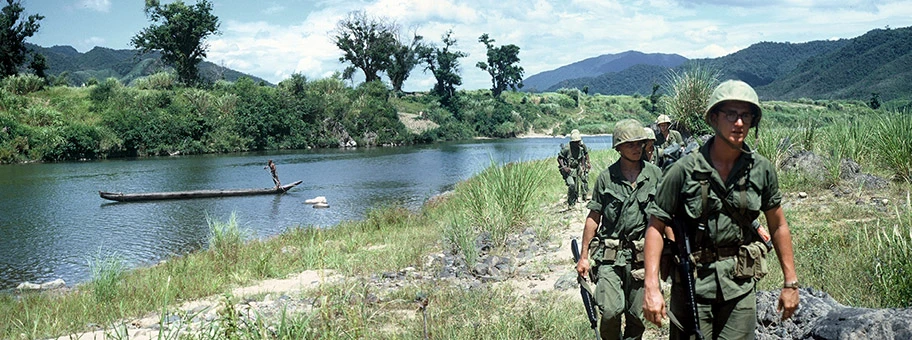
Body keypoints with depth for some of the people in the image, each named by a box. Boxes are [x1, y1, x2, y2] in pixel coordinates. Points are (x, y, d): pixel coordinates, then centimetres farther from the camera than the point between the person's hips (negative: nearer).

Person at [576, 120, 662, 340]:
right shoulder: (606, 177, 2)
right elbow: (593, 218, 7)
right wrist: (583, 256, 6)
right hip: (610, 255, -1)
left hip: (642, 256, 1)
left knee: (637, 317, 6)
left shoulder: (655, 175, 5)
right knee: (611, 311, -13)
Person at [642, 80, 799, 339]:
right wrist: (651, 288, -14)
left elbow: (778, 226, 12)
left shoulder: (762, 170, 0)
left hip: (740, 283, 3)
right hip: (692, 282, -2)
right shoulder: (685, 170, -10)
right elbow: (656, 226, -7)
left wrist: (790, 282, 12)